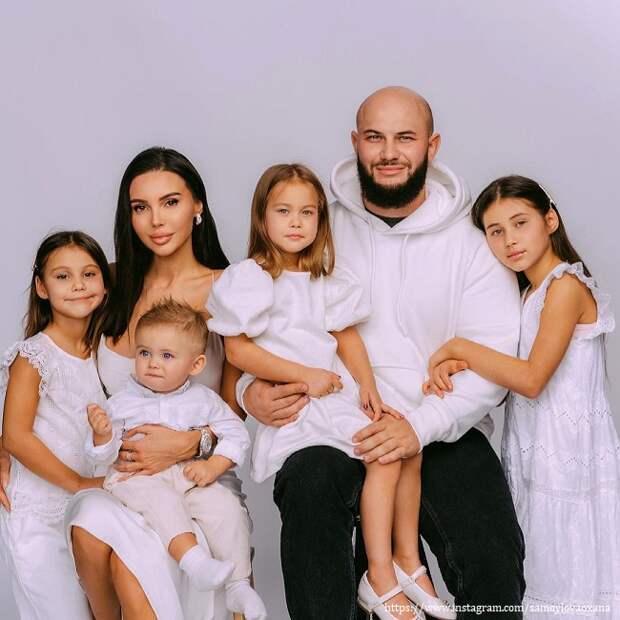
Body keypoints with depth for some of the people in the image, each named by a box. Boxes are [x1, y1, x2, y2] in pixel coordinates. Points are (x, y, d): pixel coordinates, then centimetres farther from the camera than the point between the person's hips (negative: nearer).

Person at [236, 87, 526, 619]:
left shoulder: (472, 239, 4)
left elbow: (494, 355, -5)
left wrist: (422, 425, -21)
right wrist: (250, 387, -9)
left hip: (445, 431, 0)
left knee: (492, 561, -23)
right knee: (308, 482, -33)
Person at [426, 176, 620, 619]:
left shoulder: (566, 286, -12)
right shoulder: (526, 292, 15)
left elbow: (532, 378, -20)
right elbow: (508, 366, 11)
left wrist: (458, 347, -13)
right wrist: (453, 365, -9)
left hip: (569, 451, -8)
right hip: (533, 450, 8)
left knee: (571, 583, -1)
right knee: (537, 583, 10)